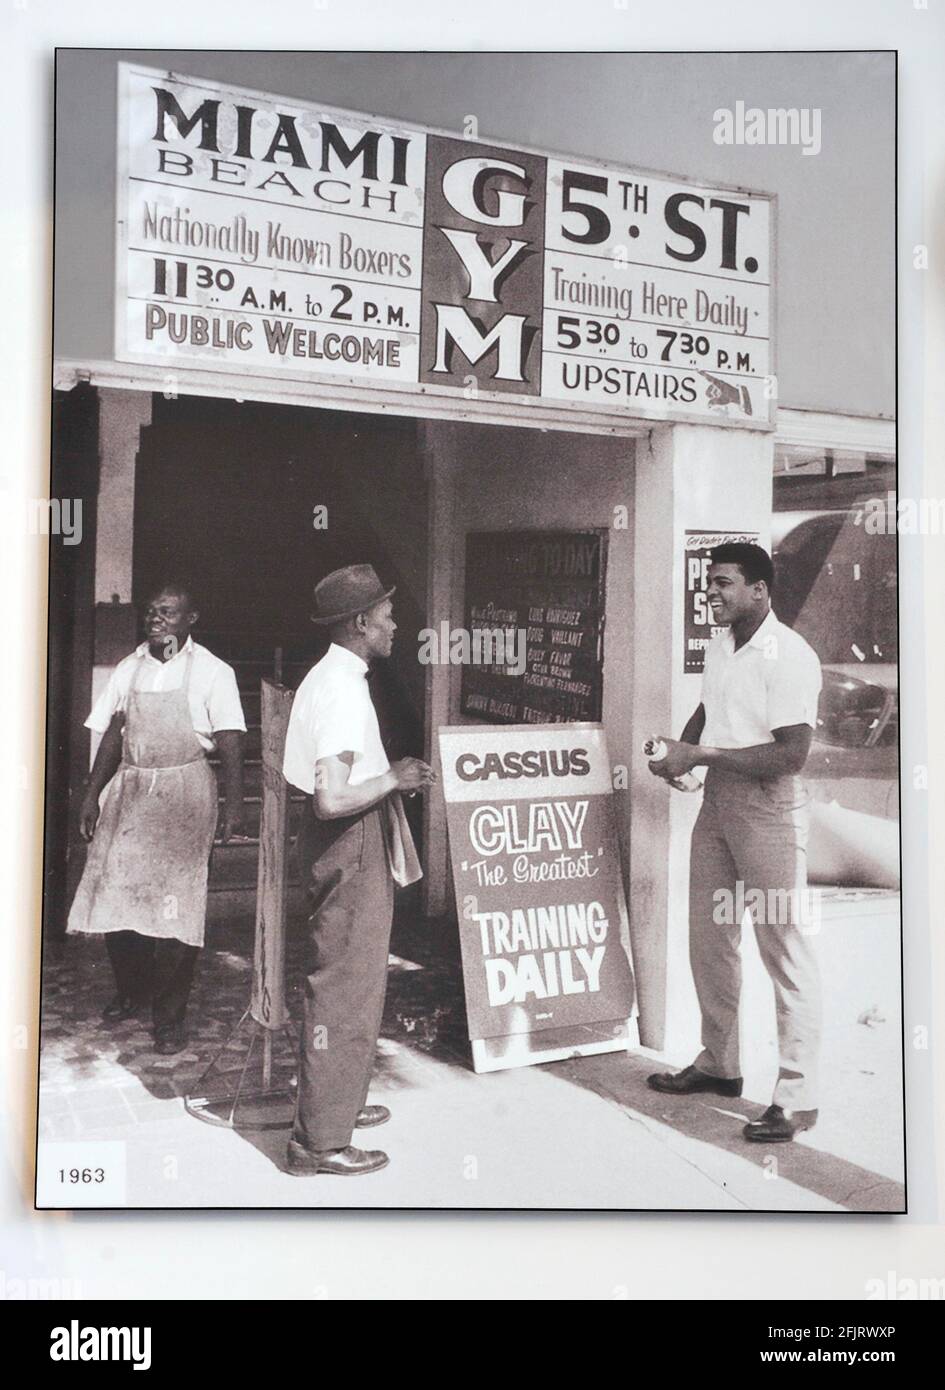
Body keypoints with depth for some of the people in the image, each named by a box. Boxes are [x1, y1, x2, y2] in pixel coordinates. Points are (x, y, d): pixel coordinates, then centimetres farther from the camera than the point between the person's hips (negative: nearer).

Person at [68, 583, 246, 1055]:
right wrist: (92, 795, 10)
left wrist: (234, 803, -14)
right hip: (128, 790, 4)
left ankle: (169, 1015, 8)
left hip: (183, 794, -4)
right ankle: (131, 993, 27)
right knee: (113, 898, 3)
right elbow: (113, 735, 14)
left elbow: (230, 742, -6)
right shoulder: (129, 668, 10)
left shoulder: (211, 671, -2)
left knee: (174, 906, -5)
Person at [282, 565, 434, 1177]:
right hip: (353, 850, -11)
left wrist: (391, 777, 13)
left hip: (347, 845, 11)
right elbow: (332, 798, -29)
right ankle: (321, 1141, 8)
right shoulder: (344, 691, -22)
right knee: (345, 990, -2)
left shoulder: (328, 678, 10)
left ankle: (338, 1103, 37)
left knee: (356, 981, 22)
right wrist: (394, 779, -17)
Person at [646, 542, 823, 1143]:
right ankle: (719, 1064, 33)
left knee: (787, 951, -1)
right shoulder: (720, 645, 7)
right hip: (717, 803, 9)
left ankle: (798, 1097, 9)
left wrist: (701, 756, -20)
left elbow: (791, 754, -23)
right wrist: (680, 746, 3)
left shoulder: (790, 656, -18)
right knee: (709, 940, 16)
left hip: (769, 810, -8)